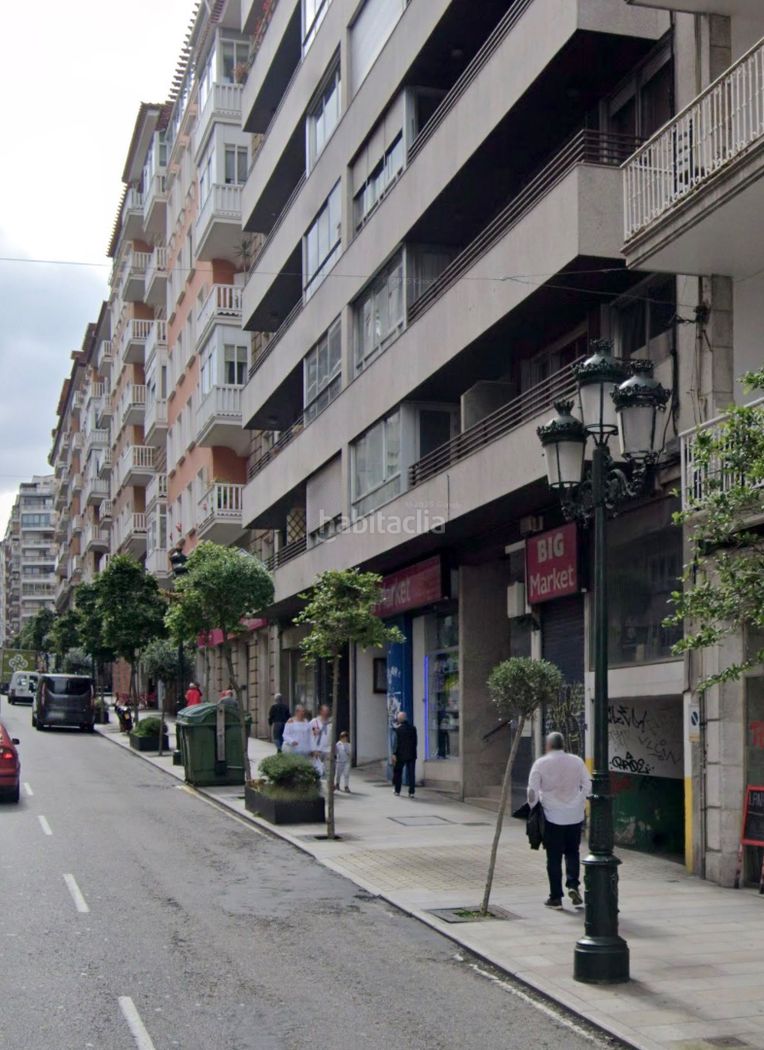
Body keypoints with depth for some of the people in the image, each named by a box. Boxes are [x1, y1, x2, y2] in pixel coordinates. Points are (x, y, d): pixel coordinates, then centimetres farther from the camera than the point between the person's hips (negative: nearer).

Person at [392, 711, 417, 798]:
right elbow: (415, 742, 8)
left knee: (398, 773, 13)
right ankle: (411, 792, -2)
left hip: (401, 755, -3)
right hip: (411, 755, 3)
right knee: (411, 774, 3)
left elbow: (396, 743, -14)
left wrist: (394, 754, -10)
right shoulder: (413, 728, 2)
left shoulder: (398, 729, -12)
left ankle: (397, 790, 21)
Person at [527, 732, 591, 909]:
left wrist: (533, 808, 6)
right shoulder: (576, 761, 1)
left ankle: (556, 897, 8)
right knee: (573, 852, 18)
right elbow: (587, 786, 4)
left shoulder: (540, 763, -6)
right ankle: (573, 885, -1)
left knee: (554, 857, 5)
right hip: (575, 816, 2)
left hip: (552, 816, -2)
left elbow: (532, 790, -7)